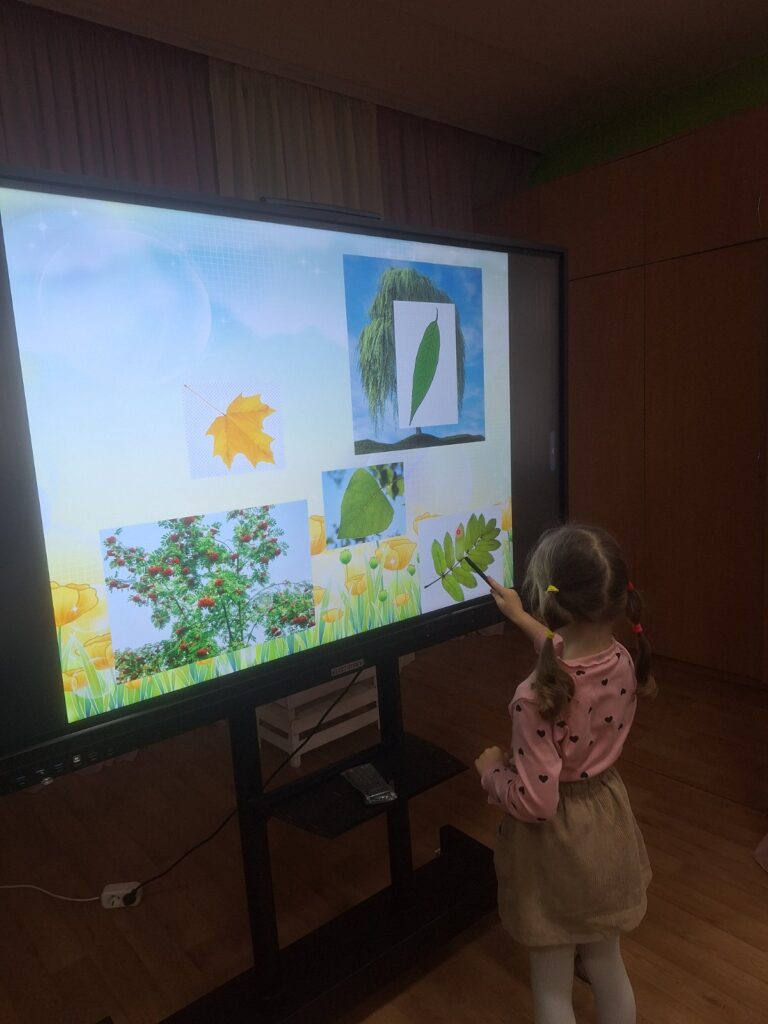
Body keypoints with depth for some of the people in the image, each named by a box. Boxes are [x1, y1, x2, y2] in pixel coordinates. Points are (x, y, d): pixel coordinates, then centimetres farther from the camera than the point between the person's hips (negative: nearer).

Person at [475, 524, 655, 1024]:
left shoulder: (537, 697, -35)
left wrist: (491, 770, -8)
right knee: (608, 967, 29)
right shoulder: (623, 662, -14)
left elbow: (534, 802, -27)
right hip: (606, 826, 6)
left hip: (556, 845, -6)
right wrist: (520, 618, 20)